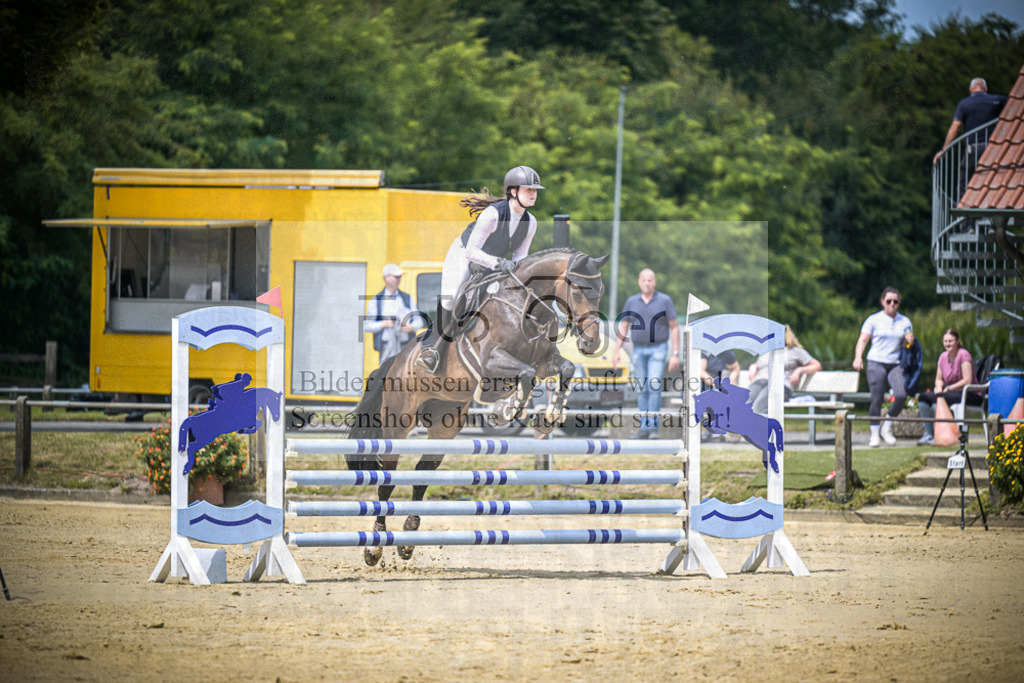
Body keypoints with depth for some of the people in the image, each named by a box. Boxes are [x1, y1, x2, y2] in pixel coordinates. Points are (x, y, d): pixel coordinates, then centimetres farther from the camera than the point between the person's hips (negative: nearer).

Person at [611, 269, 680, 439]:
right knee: (642, 389, 5)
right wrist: (617, 351, -1)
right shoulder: (632, 302, 5)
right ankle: (644, 427, 10)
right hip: (638, 350, 3)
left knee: (654, 386, -17)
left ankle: (653, 426, -13)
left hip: (658, 349, -3)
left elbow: (675, 328, -2)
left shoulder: (665, 301, -3)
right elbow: (623, 327, 9)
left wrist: (675, 354, -8)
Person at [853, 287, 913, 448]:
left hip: (896, 364, 2)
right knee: (877, 399, -5)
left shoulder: (905, 322, 14)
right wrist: (858, 357, -14)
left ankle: (887, 426, 4)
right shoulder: (874, 320, 6)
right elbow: (863, 339, 1)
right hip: (876, 363, -2)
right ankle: (874, 435, 6)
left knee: (901, 395, -17)